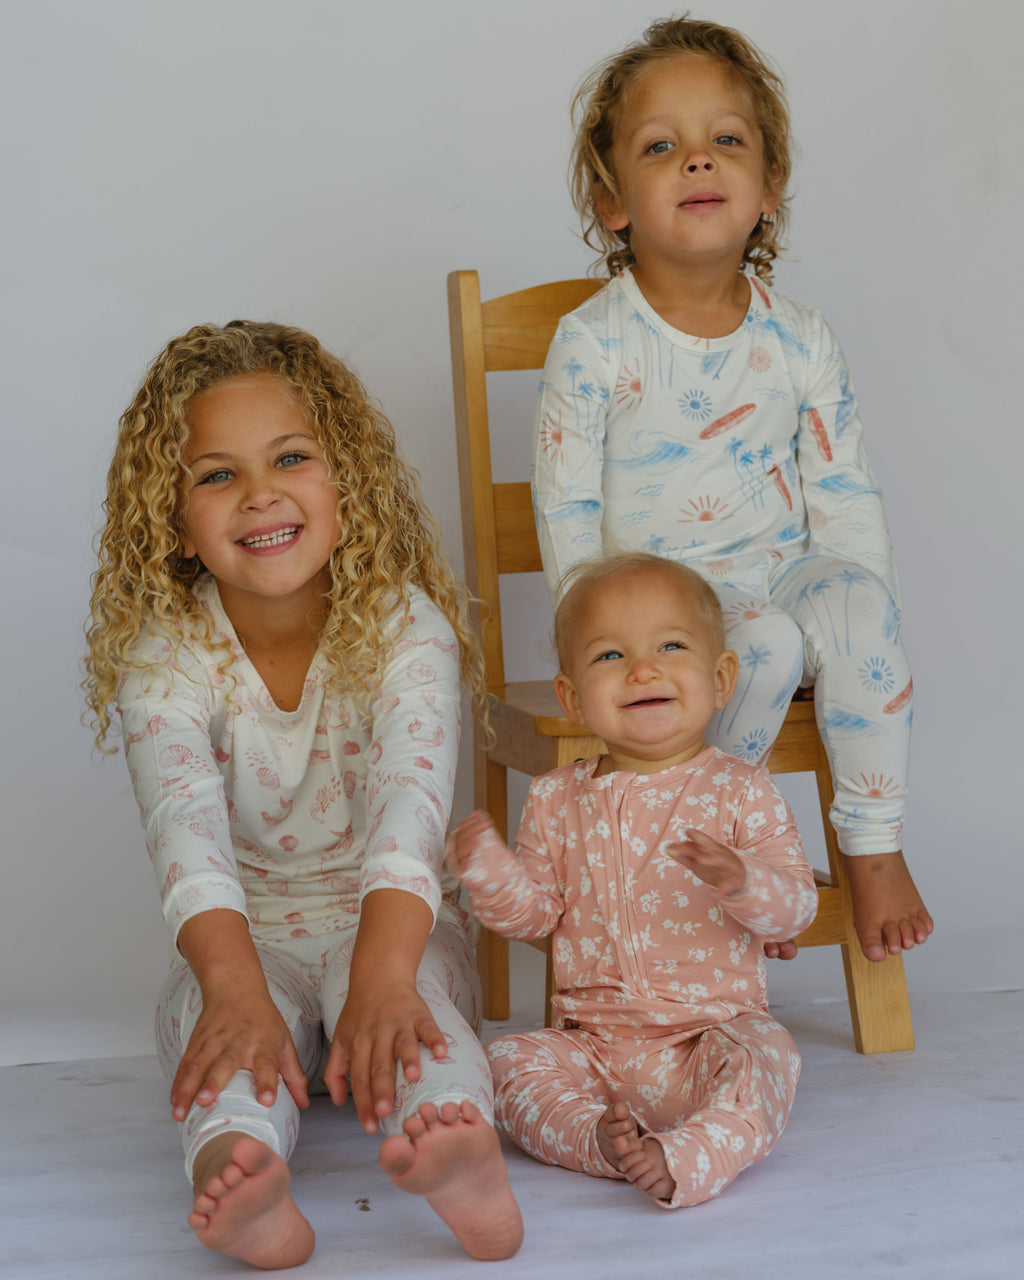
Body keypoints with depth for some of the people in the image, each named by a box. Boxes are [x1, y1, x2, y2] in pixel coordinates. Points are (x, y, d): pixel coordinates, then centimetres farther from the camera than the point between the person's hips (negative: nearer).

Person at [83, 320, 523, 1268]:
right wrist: (236, 989, -46)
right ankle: (240, 1177, -59)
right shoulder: (165, 657, -11)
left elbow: (409, 803, -30)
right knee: (204, 999, -31)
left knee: (395, 971, -34)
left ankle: (465, 1163, -61)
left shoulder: (404, 627, -13)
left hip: (395, 931, -1)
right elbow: (185, 828, -28)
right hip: (244, 944, 1)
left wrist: (380, 977, -47)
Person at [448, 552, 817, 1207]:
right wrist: (488, 866, -12)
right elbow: (535, 911, 8)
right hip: (593, 1042, 3)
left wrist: (741, 881, -30)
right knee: (508, 1061, -19)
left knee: (764, 1057, -31)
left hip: (711, 1030, -3)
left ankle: (686, 1159, -43)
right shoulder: (557, 800, 6)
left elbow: (795, 905, -8)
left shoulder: (740, 792, -3)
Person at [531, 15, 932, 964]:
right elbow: (565, 513, -7)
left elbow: (846, 496, 7)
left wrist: (865, 624, -5)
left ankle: (876, 847, -15)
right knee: (766, 644, -31)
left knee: (859, 601, -28)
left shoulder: (800, 341, 3)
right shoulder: (593, 344, -7)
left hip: (781, 579, 3)